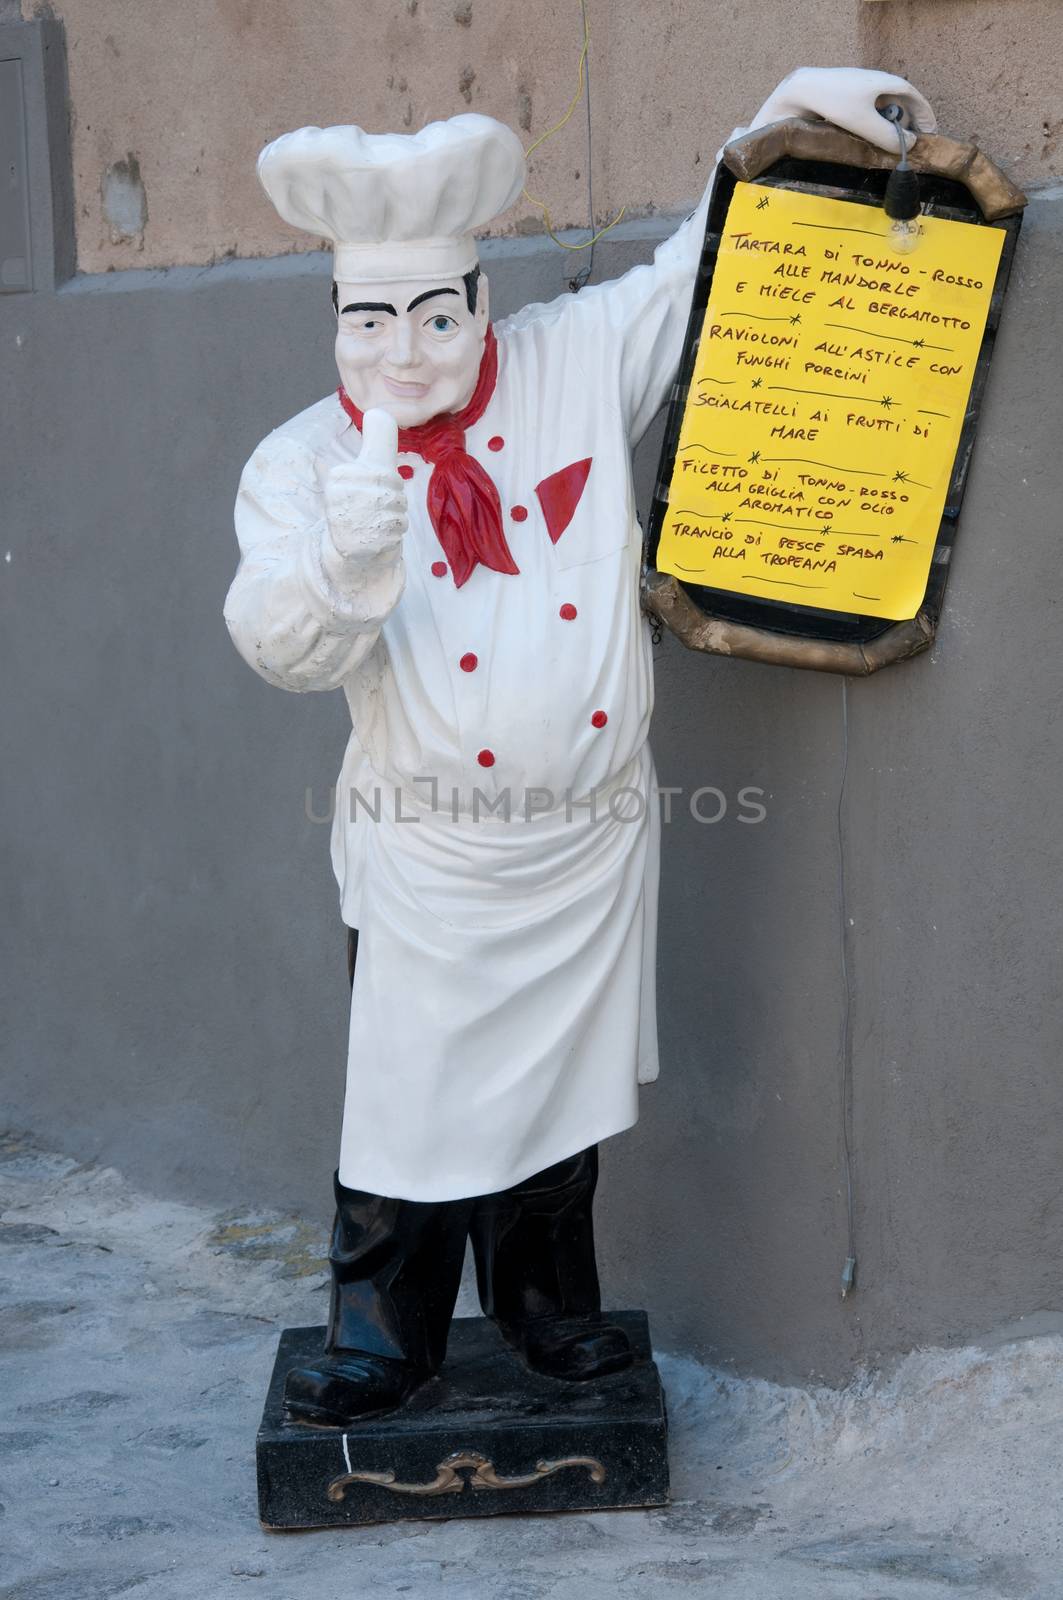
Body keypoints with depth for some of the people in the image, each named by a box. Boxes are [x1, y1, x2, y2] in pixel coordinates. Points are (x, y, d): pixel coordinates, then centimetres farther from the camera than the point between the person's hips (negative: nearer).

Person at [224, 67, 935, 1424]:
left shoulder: (581, 366, -1)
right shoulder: (303, 460, -6)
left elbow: (701, 270, 10)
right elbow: (283, 647, -16)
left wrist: (793, 106, 2)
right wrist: (345, 556, -36)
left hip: (588, 841, 2)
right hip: (430, 848, -2)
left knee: (561, 1081, 15)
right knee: (417, 1086, 4)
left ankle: (545, 1304, 33)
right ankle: (382, 1335, 20)